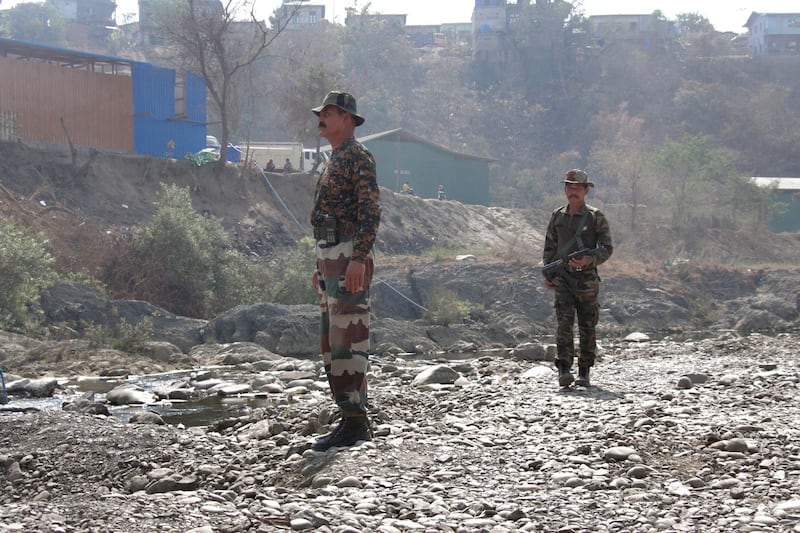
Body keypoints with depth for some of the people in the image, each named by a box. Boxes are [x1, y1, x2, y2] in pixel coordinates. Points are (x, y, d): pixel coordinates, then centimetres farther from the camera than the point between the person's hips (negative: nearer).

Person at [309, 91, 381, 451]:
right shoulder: (333, 161, 22)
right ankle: (350, 418, 15)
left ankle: (355, 424, -10)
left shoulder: (358, 157, -8)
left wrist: (358, 259, -25)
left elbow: (371, 211, -17)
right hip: (330, 259, 10)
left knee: (348, 340, -11)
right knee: (331, 343, 11)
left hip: (349, 261, -10)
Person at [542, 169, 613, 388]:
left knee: (587, 327, 5)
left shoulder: (595, 217, -1)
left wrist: (588, 260, -20)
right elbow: (549, 247, 17)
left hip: (587, 279, -1)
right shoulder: (557, 216, 10)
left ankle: (584, 372, 16)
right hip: (562, 278, 2)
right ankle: (564, 370, -21)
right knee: (564, 322, -12)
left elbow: (607, 248, -3)